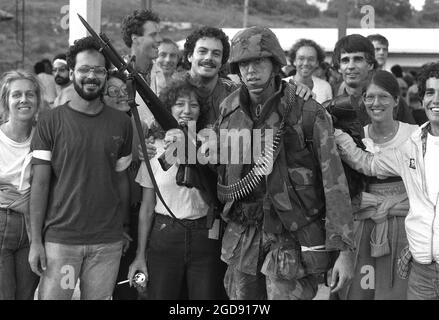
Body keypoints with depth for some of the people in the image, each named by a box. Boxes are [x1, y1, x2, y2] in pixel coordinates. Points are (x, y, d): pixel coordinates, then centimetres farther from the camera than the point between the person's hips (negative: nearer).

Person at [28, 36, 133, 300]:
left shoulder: (121, 123, 5)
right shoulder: (51, 122, -2)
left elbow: (122, 179, 11)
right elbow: (40, 183, -3)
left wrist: (124, 229, 9)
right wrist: (36, 241, -6)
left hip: (108, 242, 2)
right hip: (60, 238, -2)